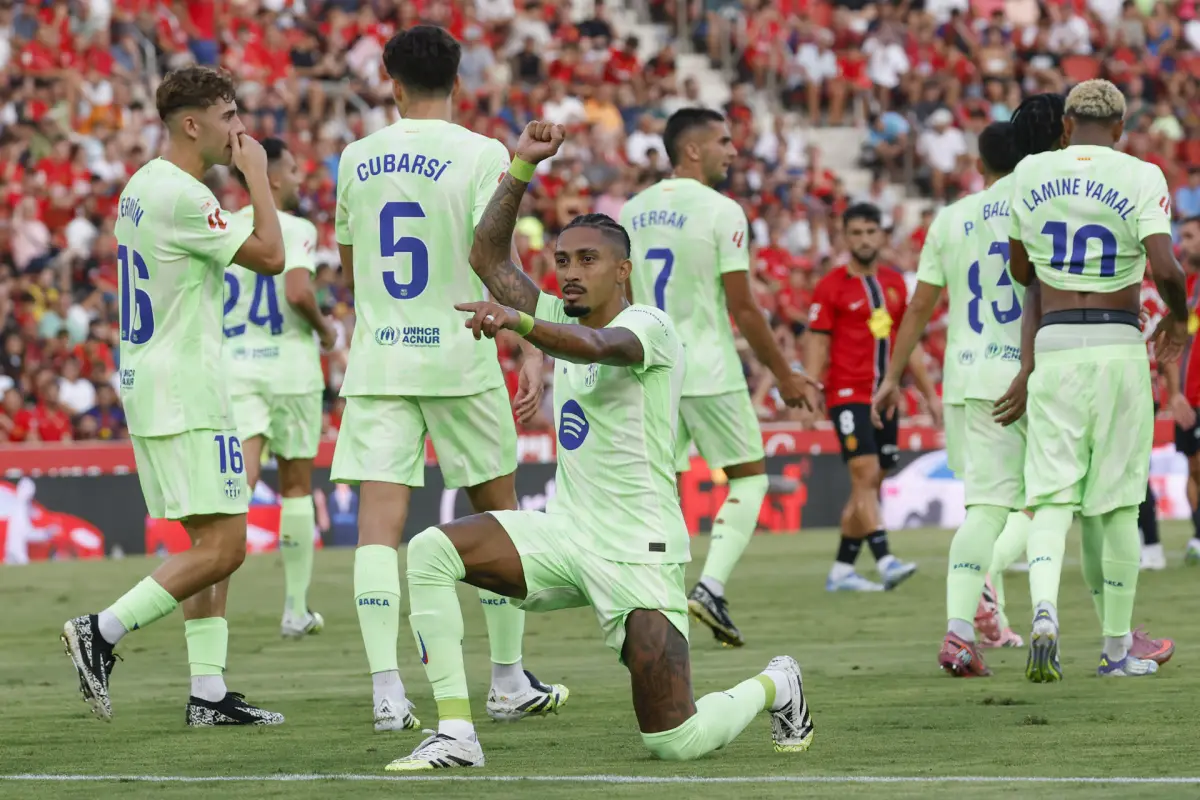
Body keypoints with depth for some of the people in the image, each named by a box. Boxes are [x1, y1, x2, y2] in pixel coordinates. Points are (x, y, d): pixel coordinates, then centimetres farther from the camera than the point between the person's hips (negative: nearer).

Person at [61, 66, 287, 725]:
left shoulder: (143, 185, 14)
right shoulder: (182, 197, -17)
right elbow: (270, 256, -15)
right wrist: (257, 174, -7)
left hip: (144, 383, 11)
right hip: (184, 394, -11)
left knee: (211, 543, 10)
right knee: (222, 547, -10)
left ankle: (208, 693, 7)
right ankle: (101, 632, -10)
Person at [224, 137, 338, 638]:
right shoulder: (296, 229, -7)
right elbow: (298, 292, -22)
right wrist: (324, 329, -3)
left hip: (233, 367, 3)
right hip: (288, 365, -3)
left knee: (242, 477, -11)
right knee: (296, 486, 12)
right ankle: (296, 610, 19)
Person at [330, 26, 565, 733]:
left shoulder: (357, 159, 7)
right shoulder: (482, 155, -5)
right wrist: (533, 351, -14)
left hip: (376, 358, 2)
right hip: (458, 359, -2)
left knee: (379, 519, -4)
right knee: (497, 511, 13)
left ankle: (387, 689, -17)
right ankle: (510, 682, 18)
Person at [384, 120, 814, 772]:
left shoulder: (647, 327, -12)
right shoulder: (561, 319, 11)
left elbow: (596, 346, -35)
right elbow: (488, 257, 9)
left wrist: (516, 320, -53)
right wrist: (522, 167, -1)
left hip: (639, 552, -7)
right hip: (567, 534, 7)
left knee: (676, 742, -9)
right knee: (430, 551, -17)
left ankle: (773, 687, 25)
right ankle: (456, 734, -17)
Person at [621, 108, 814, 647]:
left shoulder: (632, 212, 9)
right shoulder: (721, 212, -10)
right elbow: (742, 307, -12)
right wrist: (784, 374, -3)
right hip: (709, 372, -5)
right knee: (749, 477, 7)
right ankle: (711, 586, -9)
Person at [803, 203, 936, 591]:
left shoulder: (894, 283, 13)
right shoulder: (831, 286, -3)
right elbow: (816, 345, -5)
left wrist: (929, 393, 17)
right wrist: (810, 397, -15)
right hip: (848, 395, -6)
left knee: (870, 485, 6)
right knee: (865, 475, -17)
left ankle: (842, 570, 13)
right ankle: (885, 560, -25)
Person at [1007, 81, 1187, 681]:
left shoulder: (1032, 173, 5)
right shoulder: (1139, 178, -5)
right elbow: (1165, 267, -16)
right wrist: (1177, 317, 5)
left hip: (1054, 345, 1)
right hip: (1120, 345, -1)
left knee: (1052, 495, 1)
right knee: (1117, 505, 7)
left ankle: (1044, 608, -26)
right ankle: (1117, 647, 13)